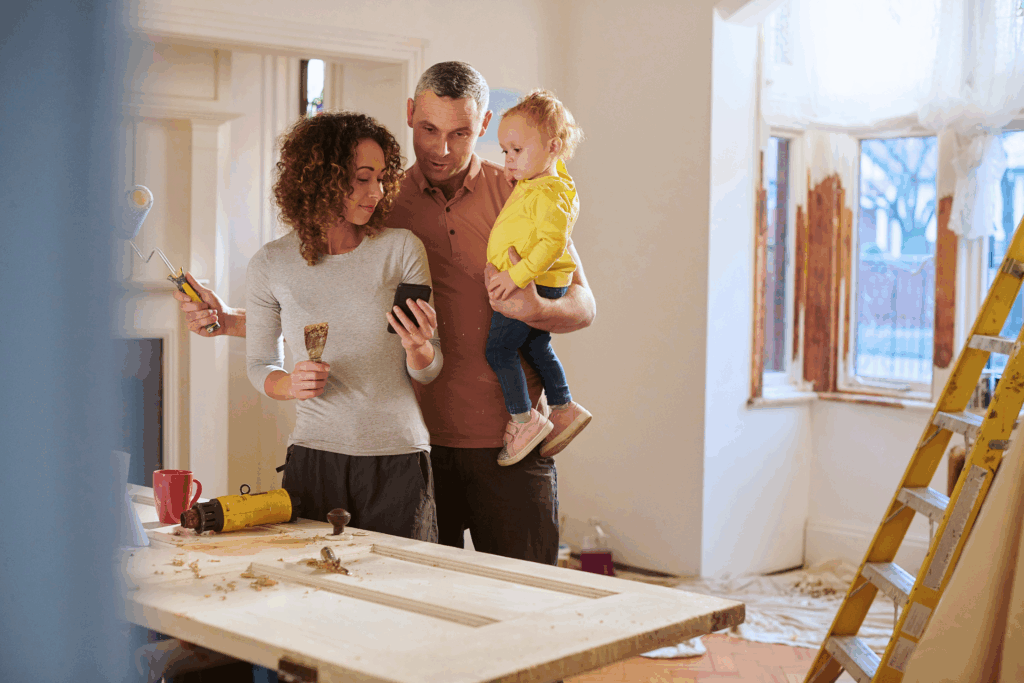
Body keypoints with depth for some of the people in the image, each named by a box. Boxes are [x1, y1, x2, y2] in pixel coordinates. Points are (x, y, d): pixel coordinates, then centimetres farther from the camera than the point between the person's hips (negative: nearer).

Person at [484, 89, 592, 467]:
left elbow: (552, 242, -31)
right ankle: (564, 408, 32)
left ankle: (524, 419, 2)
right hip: (533, 285, 11)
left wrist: (517, 275, -34)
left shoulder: (550, 195, -22)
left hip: (533, 286, -11)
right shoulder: (532, 182, 10)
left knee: (499, 348, -6)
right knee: (534, 347, 21)